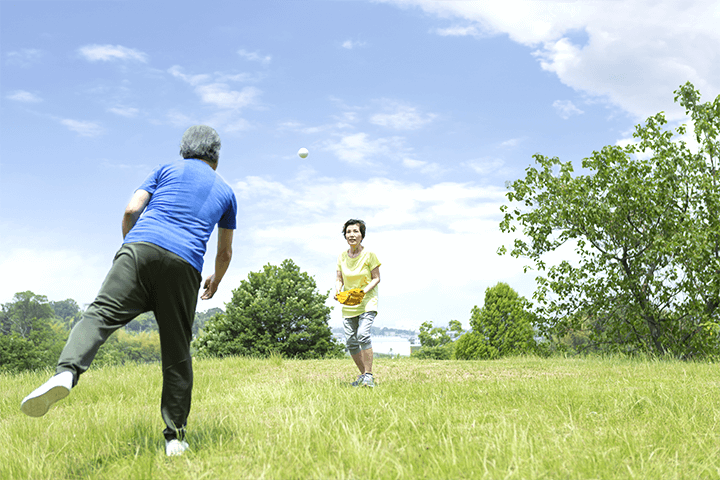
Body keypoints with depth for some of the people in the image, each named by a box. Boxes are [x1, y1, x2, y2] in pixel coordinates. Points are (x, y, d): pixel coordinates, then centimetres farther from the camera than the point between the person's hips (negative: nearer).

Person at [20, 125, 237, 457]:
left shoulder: (167, 170, 22)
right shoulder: (226, 192, 27)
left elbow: (131, 210, 9)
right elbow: (225, 253, 31)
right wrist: (215, 281, 50)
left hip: (141, 246, -1)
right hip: (185, 265, 1)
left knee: (100, 314, -11)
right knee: (177, 352, 6)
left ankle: (67, 371, -41)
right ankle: (175, 438, 8)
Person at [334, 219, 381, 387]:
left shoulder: (369, 255, -9)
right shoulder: (342, 257, 3)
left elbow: (376, 278, -6)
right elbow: (339, 279, 10)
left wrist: (364, 291, -22)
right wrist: (338, 291, -11)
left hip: (367, 302, -5)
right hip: (348, 305, 5)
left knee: (363, 334, -24)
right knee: (350, 341, 1)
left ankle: (369, 375, -15)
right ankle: (363, 374, 19)